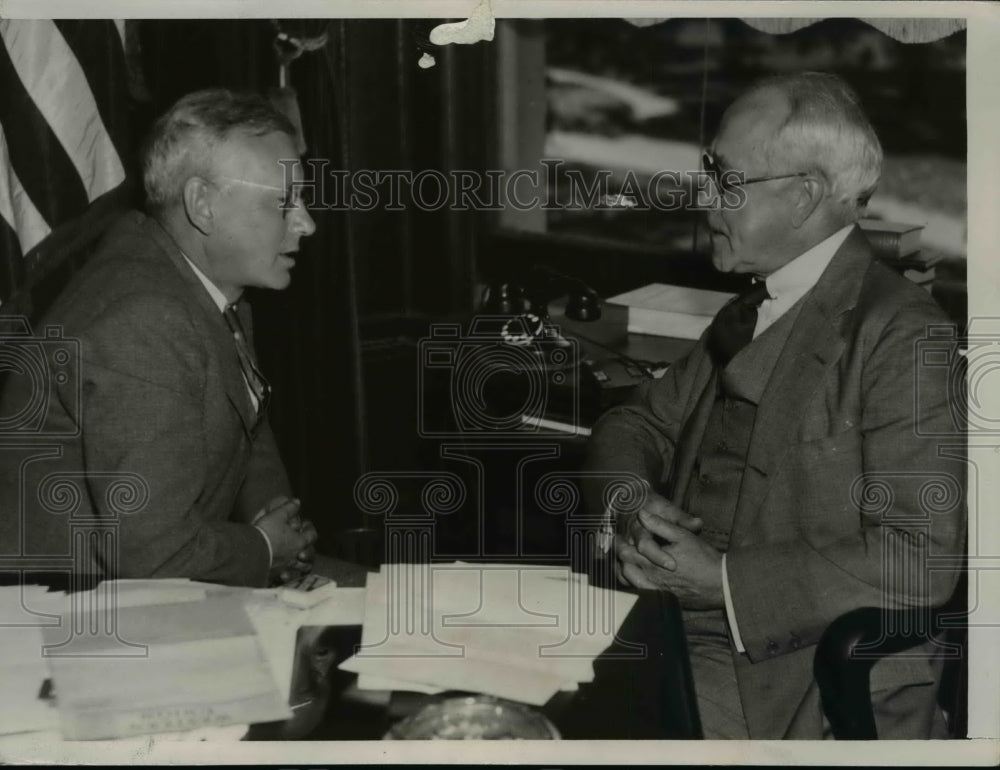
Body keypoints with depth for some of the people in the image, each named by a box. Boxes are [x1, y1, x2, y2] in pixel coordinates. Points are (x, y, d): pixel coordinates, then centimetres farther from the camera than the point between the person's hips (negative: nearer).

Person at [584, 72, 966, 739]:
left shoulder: (902, 335, -12)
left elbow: (920, 557, -18)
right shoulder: (747, 315, 13)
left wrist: (725, 581, -19)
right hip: (672, 630, 7)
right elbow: (639, 423, 18)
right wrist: (631, 499, -6)